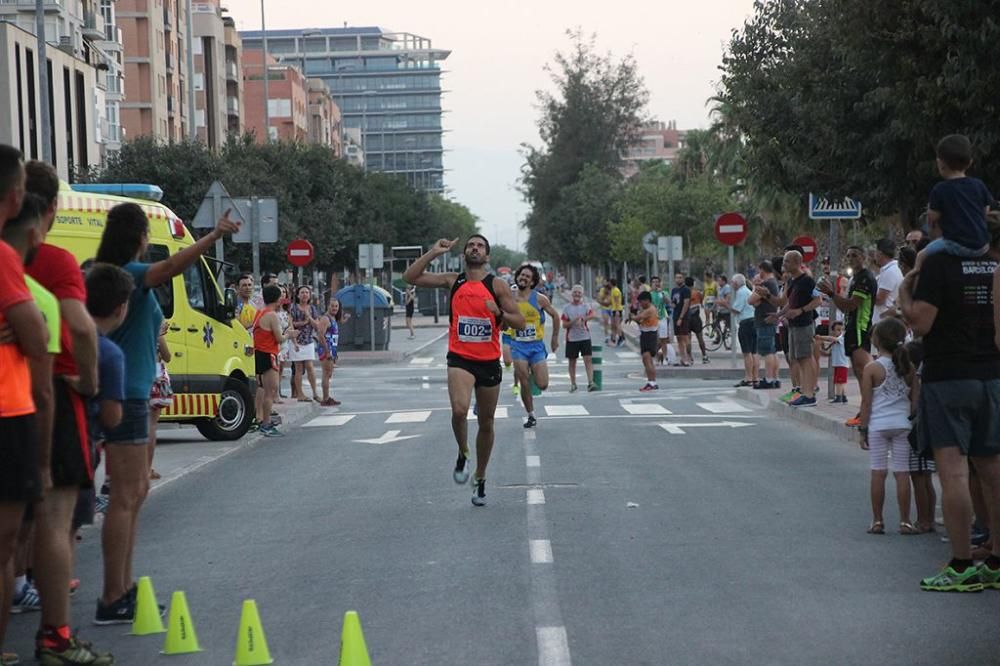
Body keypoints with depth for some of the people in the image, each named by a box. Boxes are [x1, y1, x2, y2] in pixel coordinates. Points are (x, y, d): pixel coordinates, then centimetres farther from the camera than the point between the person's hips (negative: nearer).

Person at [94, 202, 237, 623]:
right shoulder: (131, 274, -16)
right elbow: (173, 265, -34)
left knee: (136, 490, 17)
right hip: (127, 395, -10)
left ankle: (123, 589, 23)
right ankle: (112, 601, -8)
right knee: (126, 495, -8)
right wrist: (215, 236, -43)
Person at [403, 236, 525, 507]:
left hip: (489, 362, 1)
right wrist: (433, 253, -7)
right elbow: (410, 277, 0)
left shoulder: (497, 286, 0)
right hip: (460, 359, -1)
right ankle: (462, 455, 1)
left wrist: (499, 313, -20)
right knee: (459, 410, -27)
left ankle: (480, 479, 30)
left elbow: (520, 322, -2)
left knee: (486, 423, 12)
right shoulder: (453, 281, 4)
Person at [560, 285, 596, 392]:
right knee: (572, 362, 8)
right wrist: (573, 321, -18)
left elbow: (593, 315, -18)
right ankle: (573, 384, 20)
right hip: (571, 338, 0)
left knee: (588, 359, -11)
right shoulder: (567, 308, 2)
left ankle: (590, 383, -14)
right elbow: (564, 325, -2)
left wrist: (583, 319, -32)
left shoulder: (586, 306, 3)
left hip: (585, 337, 0)